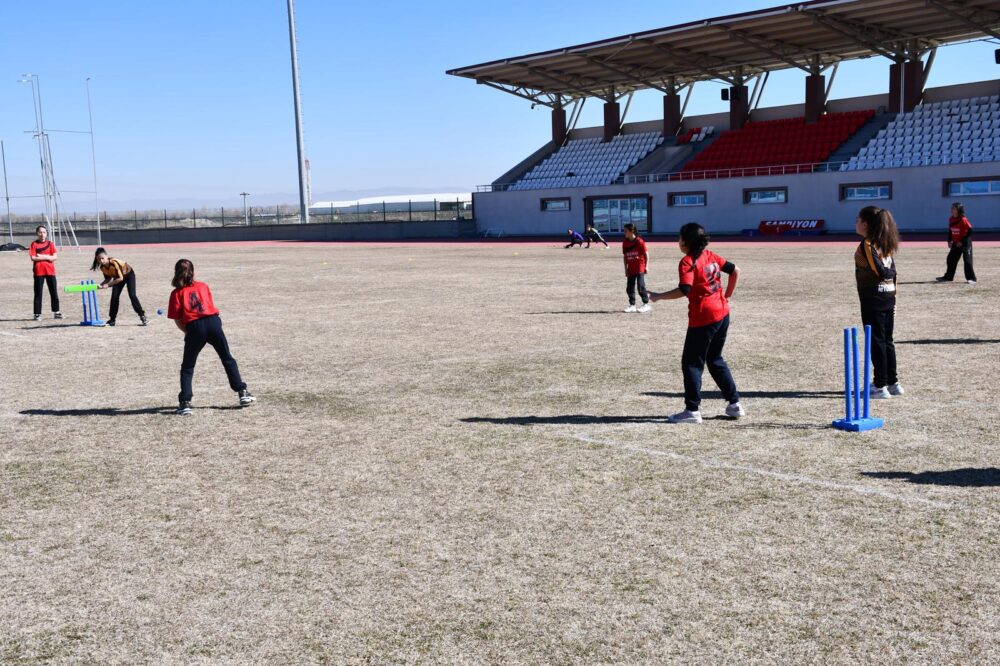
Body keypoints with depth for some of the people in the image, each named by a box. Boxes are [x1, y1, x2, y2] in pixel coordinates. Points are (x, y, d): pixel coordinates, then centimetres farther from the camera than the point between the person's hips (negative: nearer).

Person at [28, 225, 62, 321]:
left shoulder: (50, 244, 6)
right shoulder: (34, 244, -1)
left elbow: (55, 257, -4)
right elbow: (33, 258, -10)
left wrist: (42, 256, -12)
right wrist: (47, 257, -12)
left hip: (50, 271, 2)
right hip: (38, 271, -2)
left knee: (54, 292, 7)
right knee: (38, 293, 1)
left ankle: (56, 312, 17)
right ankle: (37, 314, 5)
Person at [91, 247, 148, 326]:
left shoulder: (114, 262, -38)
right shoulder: (102, 267, -18)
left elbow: (120, 278, -36)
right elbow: (108, 279, -4)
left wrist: (108, 285, -36)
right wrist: (101, 285, -22)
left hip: (129, 274, -6)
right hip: (118, 277, 6)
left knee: (132, 295, -17)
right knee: (114, 296, -4)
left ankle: (142, 316, -10)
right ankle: (112, 320, 4)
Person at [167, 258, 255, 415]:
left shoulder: (176, 293, 7)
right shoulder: (203, 286, 17)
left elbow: (177, 320, 1)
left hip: (194, 327, -2)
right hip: (213, 322, 2)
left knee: (187, 367, 12)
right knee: (228, 359, 16)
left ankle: (185, 403, 4)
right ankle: (242, 393, 15)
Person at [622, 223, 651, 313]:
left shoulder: (639, 241, -10)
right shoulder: (625, 242, 6)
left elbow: (646, 254, -6)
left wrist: (646, 266, -8)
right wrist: (626, 268, 11)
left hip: (640, 268, -6)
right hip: (631, 269, 6)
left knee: (641, 286, -7)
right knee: (629, 288, 5)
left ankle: (646, 304, 4)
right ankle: (632, 305, 15)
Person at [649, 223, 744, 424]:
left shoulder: (687, 262, -14)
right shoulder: (710, 255, 10)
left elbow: (684, 290, -27)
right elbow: (735, 270, 15)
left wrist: (659, 296, -17)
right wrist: (727, 296, 20)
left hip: (703, 318, -8)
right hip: (722, 313, 8)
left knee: (691, 362, 2)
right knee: (715, 360, 21)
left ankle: (692, 411, 3)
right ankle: (734, 404, 24)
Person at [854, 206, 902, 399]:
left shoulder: (867, 245, -14)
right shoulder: (886, 244, 10)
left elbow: (880, 271, -20)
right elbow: (892, 271, 12)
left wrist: (888, 272, 0)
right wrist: (893, 296, 15)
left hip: (872, 299, -8)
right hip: (889, 297, 8)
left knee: (876, 341, -3)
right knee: (886, 340, 15)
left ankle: (880, 386, 0)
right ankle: (892, 382, 22)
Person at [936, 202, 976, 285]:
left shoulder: (963, 220, -19)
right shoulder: (951, 219, 3)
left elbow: (970, 231, -19)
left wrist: (962, 241, -19)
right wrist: (949, 241, 7)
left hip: (965, 243, -8)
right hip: (956, 243, 8)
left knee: (967, 260, -10)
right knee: (951, 259, 13)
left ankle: (971, 278, -6)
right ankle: (948, 277, 26)